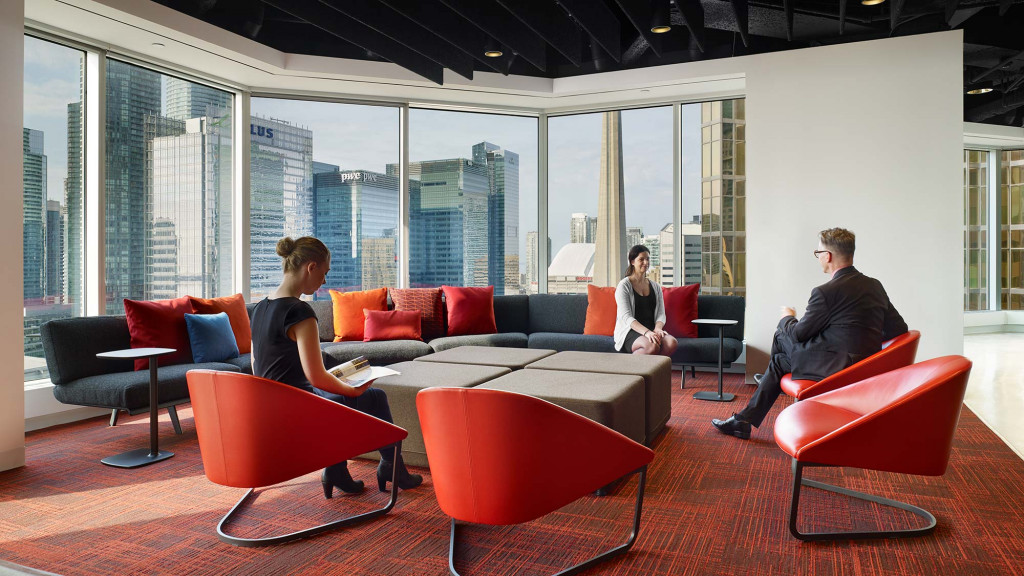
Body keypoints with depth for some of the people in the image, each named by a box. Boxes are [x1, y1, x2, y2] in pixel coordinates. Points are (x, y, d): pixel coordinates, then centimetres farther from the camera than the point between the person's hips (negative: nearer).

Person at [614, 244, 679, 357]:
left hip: (651, 330, 5)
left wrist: (657, 328, -13)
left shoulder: (655, 287, 19)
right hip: (629, 332, -5)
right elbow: (626, 317, -10)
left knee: (672, 343, -28)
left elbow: (661, 314, 11)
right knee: (653, 346, -36)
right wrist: (646, 332, -25)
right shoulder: (624, 286, 1)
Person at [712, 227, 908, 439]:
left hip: (835, 368, -8)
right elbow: (899, 328, 9)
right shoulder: (875, 286, 4)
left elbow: (798, 334, -10)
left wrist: (787, 318, 13)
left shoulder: (826, 292, -20)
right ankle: (743, 421, 35)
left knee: (781, 336, 15)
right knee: (779, 359, 21)